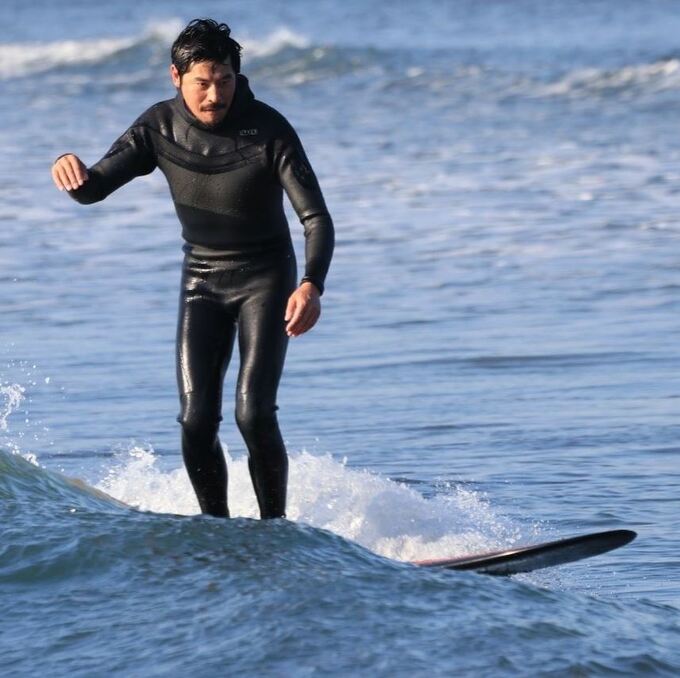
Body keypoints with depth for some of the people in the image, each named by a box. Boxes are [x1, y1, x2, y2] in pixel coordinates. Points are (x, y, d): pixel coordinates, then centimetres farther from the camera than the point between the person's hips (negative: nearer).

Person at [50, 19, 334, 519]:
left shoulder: (269, 130, -20)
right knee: (197, 421, -8)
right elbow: (95, 190, -8)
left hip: (266, 277, -3)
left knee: (254, 414, -18)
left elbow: (317, 219, -21)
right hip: (202, 281, 3)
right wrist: (74, 173, -34)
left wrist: (312, 285, -39)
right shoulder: (160, 127, -9)